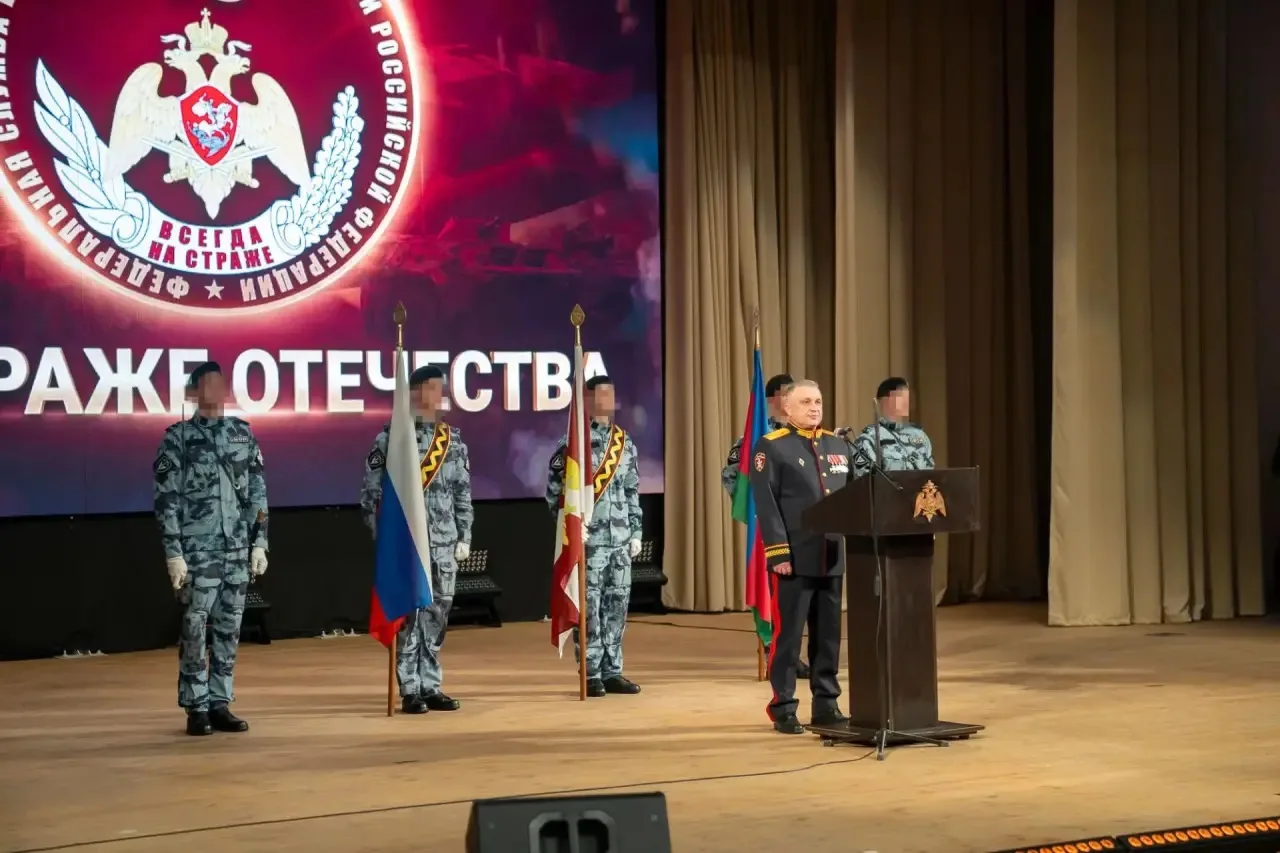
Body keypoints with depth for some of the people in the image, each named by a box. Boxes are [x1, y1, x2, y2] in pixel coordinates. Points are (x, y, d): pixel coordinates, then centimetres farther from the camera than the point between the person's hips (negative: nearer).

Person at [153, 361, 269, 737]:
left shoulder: (243, 434, 9)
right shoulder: (178, 438, -3)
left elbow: (258, 493, 12)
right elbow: (166, 500, -5)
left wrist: (259, 542, 7)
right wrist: (173, 553, -11)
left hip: (237, 549, 4)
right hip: (197, 550, -4)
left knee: (229, 629, 6)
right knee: (195, 628, -5)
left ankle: (220, 705, 13)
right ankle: (196, 708, 3)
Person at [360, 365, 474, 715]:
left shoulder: (454, 440, 12)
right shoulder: (391, 436, -2)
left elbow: (463, 493, 15)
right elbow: (372, 491, -3)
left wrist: (464, 536, 9)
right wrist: (383, 537, -8)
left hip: (444, 541, 5)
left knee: (438, 613, 6)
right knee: (409, 613, -3)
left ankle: (431, 687, 14)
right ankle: (410, 691, 2)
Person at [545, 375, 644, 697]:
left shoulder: (625, 442, 13)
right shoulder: (573, 440, -5)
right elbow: (556, 489, -6)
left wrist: (636, 532, 13)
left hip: (620, 538, 6)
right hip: (588, 538, -6)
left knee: (617, 605, 7)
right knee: (589, 607, -2)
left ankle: (612, 672, 15)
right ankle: (591, 675, 4)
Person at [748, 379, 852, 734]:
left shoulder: (839, 446, 15)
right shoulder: (771, 447, -3)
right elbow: (766, 506, -10)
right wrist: (779, 553, -16)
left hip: (832, 557, 6)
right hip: (794, 558, -6)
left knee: (828, 634, 9)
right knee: (787, 634, 0)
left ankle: (826, 705, 17)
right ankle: (783, 709, 7)